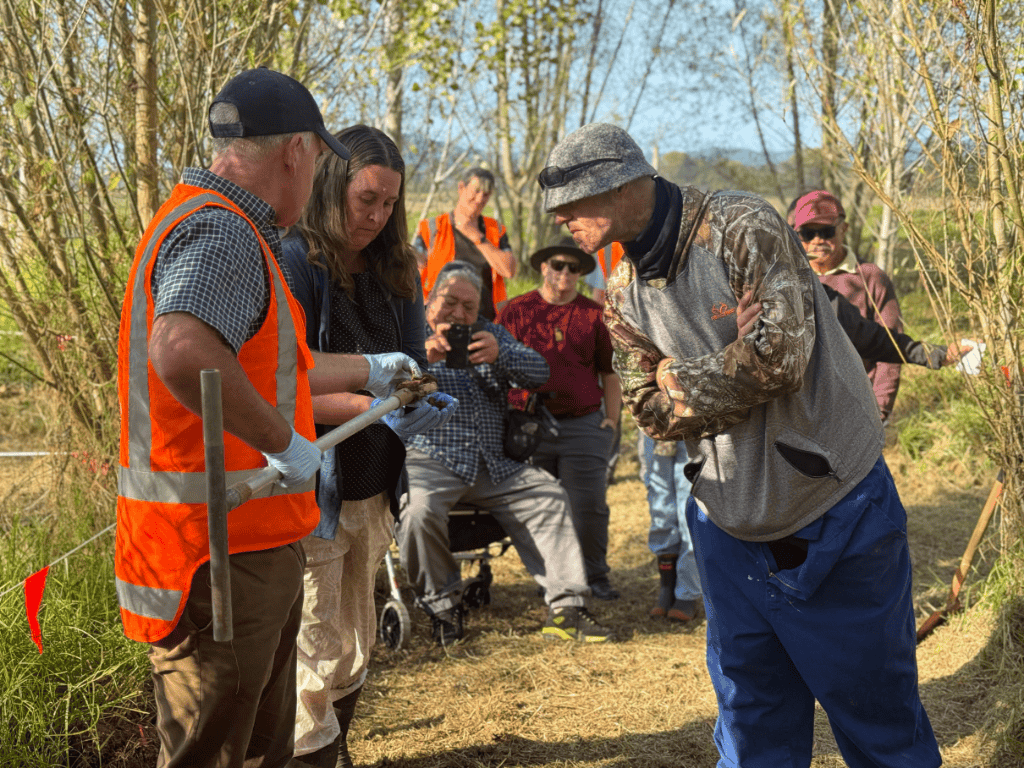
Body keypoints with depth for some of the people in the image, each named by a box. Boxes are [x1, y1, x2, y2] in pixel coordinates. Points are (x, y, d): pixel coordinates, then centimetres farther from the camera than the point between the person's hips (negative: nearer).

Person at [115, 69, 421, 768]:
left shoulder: (233, 231, 17)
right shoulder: (220, 232, -19)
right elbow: (182, 352, -39)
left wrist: (368, 370, 40)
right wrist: (282, 441, -27)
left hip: (255, 545, 11)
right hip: (219, 552, -11)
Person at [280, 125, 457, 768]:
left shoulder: (393, 270, 10)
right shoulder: (294, 264, -12)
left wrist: (424, 402, -9)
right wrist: (372, 406, -27)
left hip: (374, 490, 7)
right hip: (311, 493, -7)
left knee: (356, 645, 16)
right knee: (316, 654, -1)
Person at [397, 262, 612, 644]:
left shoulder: (490, 333, 22)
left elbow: (539, 372, 5)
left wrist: (500, 355, -16)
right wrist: (421, 358, -26)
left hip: (493, 464, 4)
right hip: (430, 458, -4)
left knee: (549, 497, -13)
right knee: (419, 511, -33)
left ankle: (565, 606, -10)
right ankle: (443, 605, -12)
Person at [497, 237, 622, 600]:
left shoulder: (593, 315, 8)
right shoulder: (516, 311, 6)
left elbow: (609, 372, 13)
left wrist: (611, 419, 5)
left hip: (583, 425, 0)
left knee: (589, 506, -2)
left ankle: (595, 577, 12)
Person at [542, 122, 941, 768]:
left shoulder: (742, 228, -16)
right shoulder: (626, 296, 3)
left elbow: (777, 352, -26)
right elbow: (651, 413, -2)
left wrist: (683, 380, -11)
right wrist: (739, 386, -18)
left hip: (835, 515, -5)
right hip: (732, 530, 5)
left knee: (875, 707, 7)